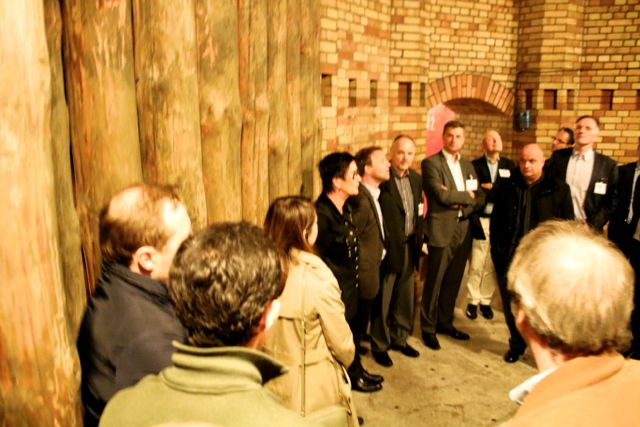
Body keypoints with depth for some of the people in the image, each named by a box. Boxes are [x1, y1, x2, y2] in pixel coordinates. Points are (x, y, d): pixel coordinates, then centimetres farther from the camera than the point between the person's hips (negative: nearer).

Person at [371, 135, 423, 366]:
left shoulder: (415, 178, 8)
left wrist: (418, 240, 11)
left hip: (409, 249, 7)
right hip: (387, 249, -6)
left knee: (405, 298, 18)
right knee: (382, 300, 7)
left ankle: (399, 338, 36)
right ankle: (379, 345, 23)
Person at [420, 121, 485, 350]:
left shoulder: (468, 165, 15)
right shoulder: (431, 163, -6)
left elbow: (480, 197, 9)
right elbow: (441, 195, -18)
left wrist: (460, 204, -9)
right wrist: (466, 196, -3)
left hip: (463, 230, 6)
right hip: (441, 230, -6)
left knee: (453, 282, 14)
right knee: (434, 282, 2)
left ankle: (445, 322, 30)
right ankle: (428, 328, 16)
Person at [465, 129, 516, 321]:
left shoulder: (509, 165, 9)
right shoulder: (475, 165, 3)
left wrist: (489, 189, -9)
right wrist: (498, 193, -11)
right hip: (481, 221, -2)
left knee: (493, 265, 8)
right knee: (476, 265, 2)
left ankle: (486, 301, 21)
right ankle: (472, 301, 17)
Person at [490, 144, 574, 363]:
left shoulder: (558, 189, -1)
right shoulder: (506, 188, 5)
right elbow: (495, 222, 9)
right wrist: (497, 251, 2)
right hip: (509, 260, 3)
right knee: (511, 306, 13)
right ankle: (516, 345, 34)